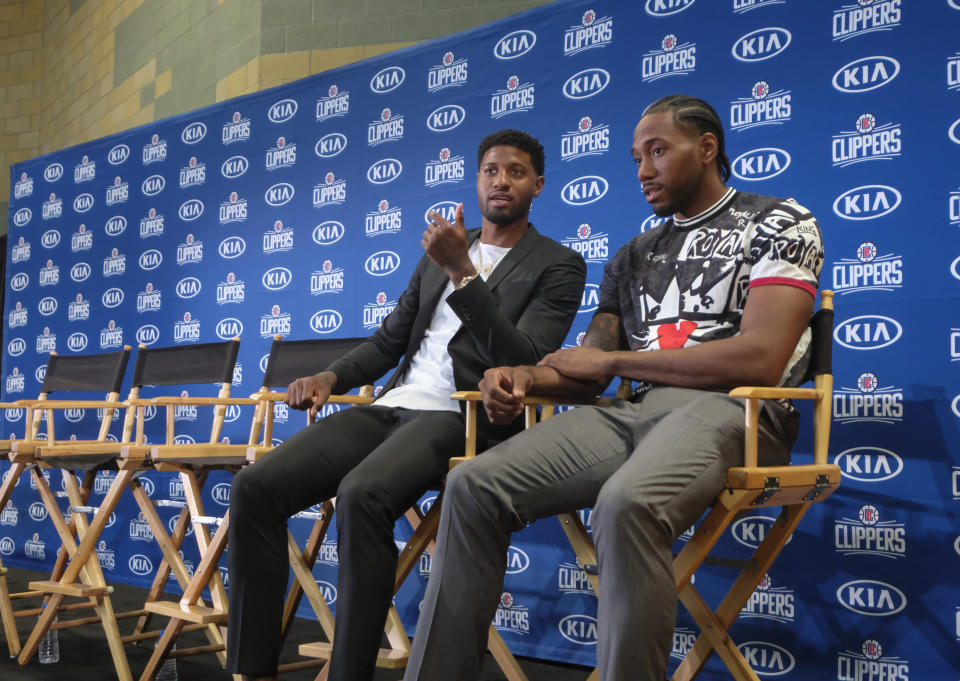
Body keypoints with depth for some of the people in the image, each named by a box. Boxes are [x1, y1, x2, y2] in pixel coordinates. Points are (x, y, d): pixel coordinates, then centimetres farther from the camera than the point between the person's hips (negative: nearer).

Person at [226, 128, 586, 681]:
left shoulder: (558, 265, 4)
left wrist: (462, 272, -17)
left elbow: (521, 360, -11)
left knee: (362, 494, -36)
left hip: (464, 420, -6)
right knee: (255, 486, -14)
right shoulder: (441, 255, 22)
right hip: (393, 407, 6)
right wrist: (331, 376, 7)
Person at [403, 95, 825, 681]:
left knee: (626, 503, -39)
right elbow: (586, 375, 20)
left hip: (730, 409, -5)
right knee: (473, 485, -16)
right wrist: (526, 377, -5)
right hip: (633, 412, 6)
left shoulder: (780, 223, 6)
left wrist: (614, 360, -4)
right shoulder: (634, 257, 25)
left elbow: (760, 359, -10)